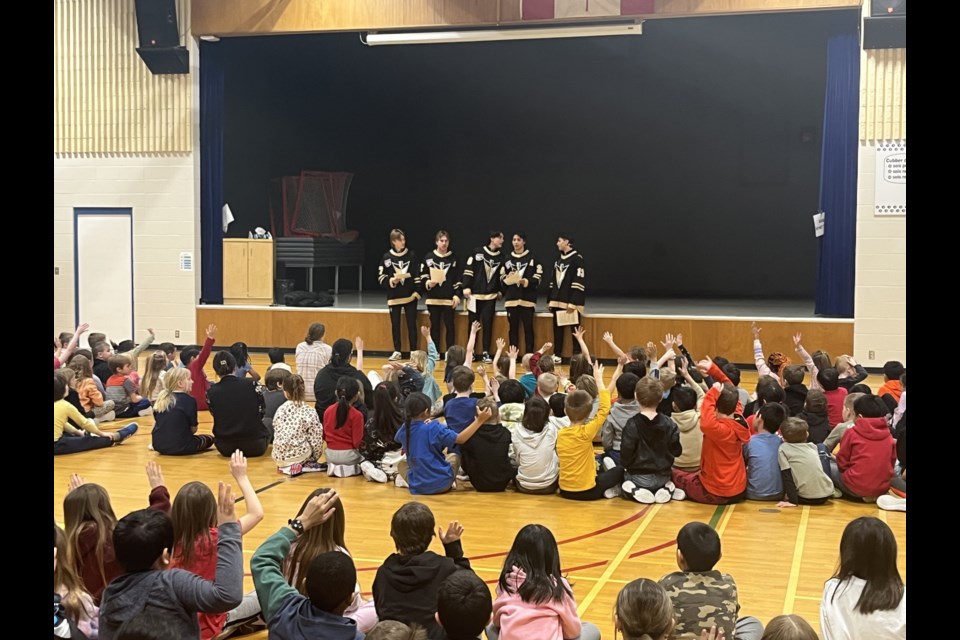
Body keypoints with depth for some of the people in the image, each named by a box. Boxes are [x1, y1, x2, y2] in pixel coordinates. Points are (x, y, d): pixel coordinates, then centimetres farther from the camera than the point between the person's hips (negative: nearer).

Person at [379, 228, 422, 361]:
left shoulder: (411, 255, 1)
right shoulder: (387, 257, 0)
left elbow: (418, 275, 2)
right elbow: (381, 278, 0)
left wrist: (417, 292, -5)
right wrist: (391, 281, -18)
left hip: (410, 296, 0)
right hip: (394, 297, 0)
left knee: (411, 324, 2)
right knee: (395, 324, 6)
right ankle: (397, 351, 15)